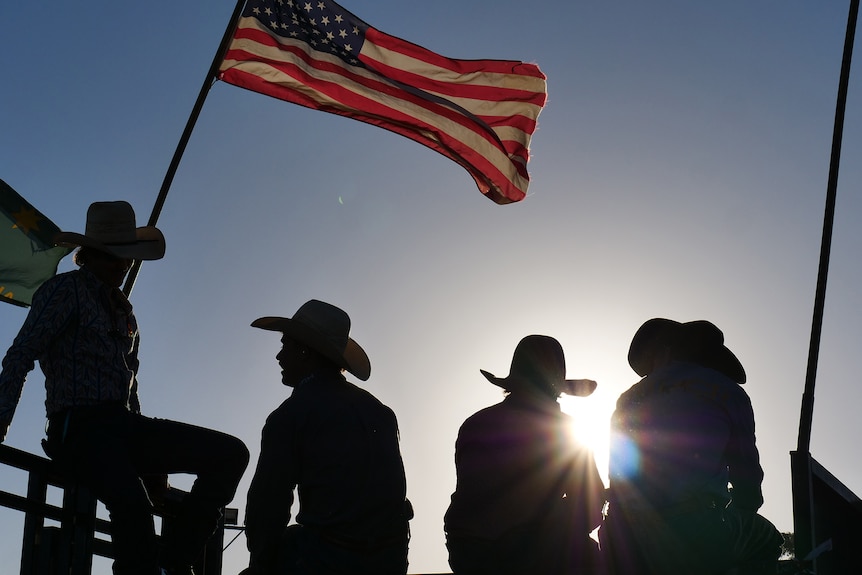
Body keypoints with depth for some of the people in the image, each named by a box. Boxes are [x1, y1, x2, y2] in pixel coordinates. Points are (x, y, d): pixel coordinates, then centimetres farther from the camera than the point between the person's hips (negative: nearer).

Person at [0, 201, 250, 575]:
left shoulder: (123, 309, 23)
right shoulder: (66, 289, 2)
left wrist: (150, 457, 23)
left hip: (123, 424, 7)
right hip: (78, 425, -7)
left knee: (231, 453, -10)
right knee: (131, 503, -37)